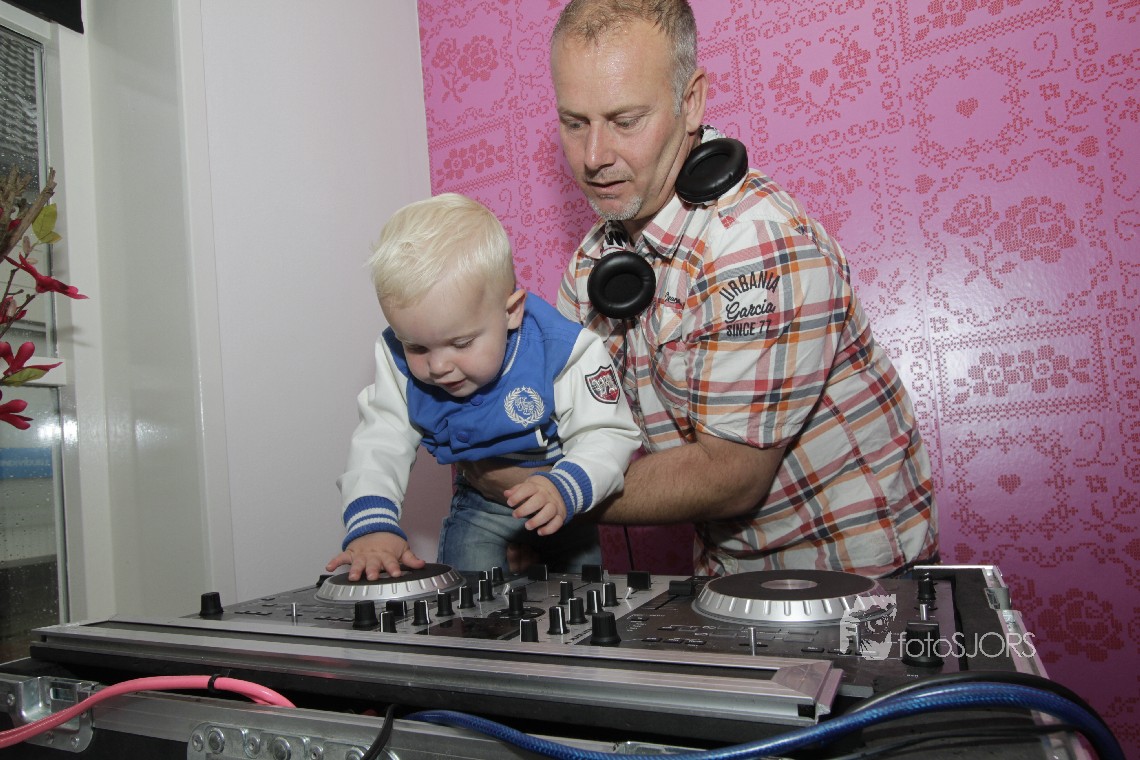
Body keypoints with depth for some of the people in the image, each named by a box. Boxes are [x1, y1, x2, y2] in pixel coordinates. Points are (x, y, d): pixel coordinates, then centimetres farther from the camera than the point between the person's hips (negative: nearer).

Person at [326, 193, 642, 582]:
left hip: (562, 507, -1)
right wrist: (371, 524, -35)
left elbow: (609, 436, -26)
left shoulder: (561, 353, -31)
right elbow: (379, 442, -18)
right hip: (477, 506, 2)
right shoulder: (399, 360, -19)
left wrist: (564, 490, -46)